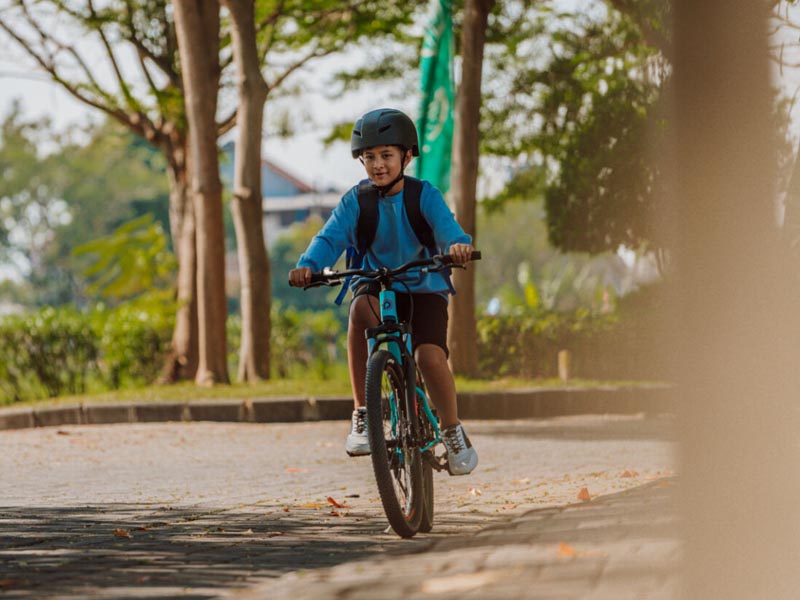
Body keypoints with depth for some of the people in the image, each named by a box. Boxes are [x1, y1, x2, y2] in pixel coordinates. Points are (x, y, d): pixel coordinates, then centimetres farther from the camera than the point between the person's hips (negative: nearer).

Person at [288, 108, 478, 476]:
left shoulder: (424, 195, -5)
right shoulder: (356, 200, -2)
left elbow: (446, 226, -21)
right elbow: (331, 237, -14)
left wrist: (459, 245, -46)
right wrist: (309, 265, -35)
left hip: (424, 289, -1)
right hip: (377, 286, 1)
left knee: (429, 356, -26)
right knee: (361, 308, -36)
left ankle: (453, 432, 3)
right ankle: (362, 414, -28)